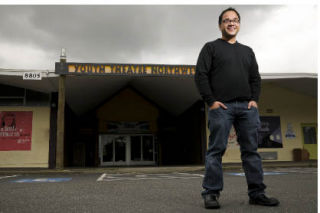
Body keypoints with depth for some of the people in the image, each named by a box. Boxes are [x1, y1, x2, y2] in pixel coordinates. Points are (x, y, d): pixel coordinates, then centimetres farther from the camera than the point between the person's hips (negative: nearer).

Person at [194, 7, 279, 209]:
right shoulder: (211, 47, 11)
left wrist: (254, 99, 4)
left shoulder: (247, 51, 25)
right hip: (221, 107, -4)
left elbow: (255, 78, 20)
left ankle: (257, 193, 10)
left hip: (247, 107, 5)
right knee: (216, 150, -6)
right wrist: (211, 101, -10)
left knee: (251, 150, 4)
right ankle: (211, 194, 0)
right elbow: (201, 75, 0)